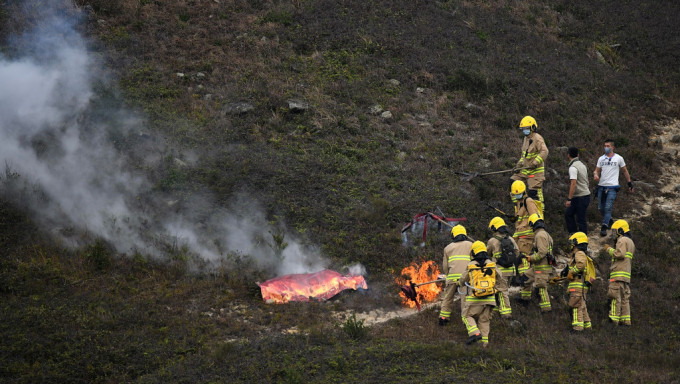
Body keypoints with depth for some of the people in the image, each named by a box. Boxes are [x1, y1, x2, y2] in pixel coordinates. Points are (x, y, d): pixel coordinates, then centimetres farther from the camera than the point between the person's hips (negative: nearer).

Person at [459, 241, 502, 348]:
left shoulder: (470, 266, -4)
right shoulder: (492, 264, 1)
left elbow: (463, 282, 6)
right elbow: (499, 275, 18)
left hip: (474, 299, -3)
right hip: (489, 299, 3)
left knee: (467, 316, 11)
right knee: (484, 320, 12)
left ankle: (474, 332, -11)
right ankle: (484, 342, 8)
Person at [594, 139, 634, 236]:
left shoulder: (618, 158, 4)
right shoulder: (601, 159, 12)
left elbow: (625, 171, 13)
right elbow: (596, 170, 12)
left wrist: (630, 184, 13)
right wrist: (595, 175, -13)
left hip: (612, 187, -4)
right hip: (601, 186, 4)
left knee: (608, 208, -15)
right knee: (601, 208, 7)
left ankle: (604, 228, -14)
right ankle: (609, 221, 31)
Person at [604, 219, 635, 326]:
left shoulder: (622, 240, -5)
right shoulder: (630, 242, 26)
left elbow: (620, 254, -19)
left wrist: (609, 249, -4)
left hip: (619, 273, -10)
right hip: (626, 275, 10)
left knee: (616, 297, -12)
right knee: (625, 298, 7)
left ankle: (614, 319, -16)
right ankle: (626, 320, 4)